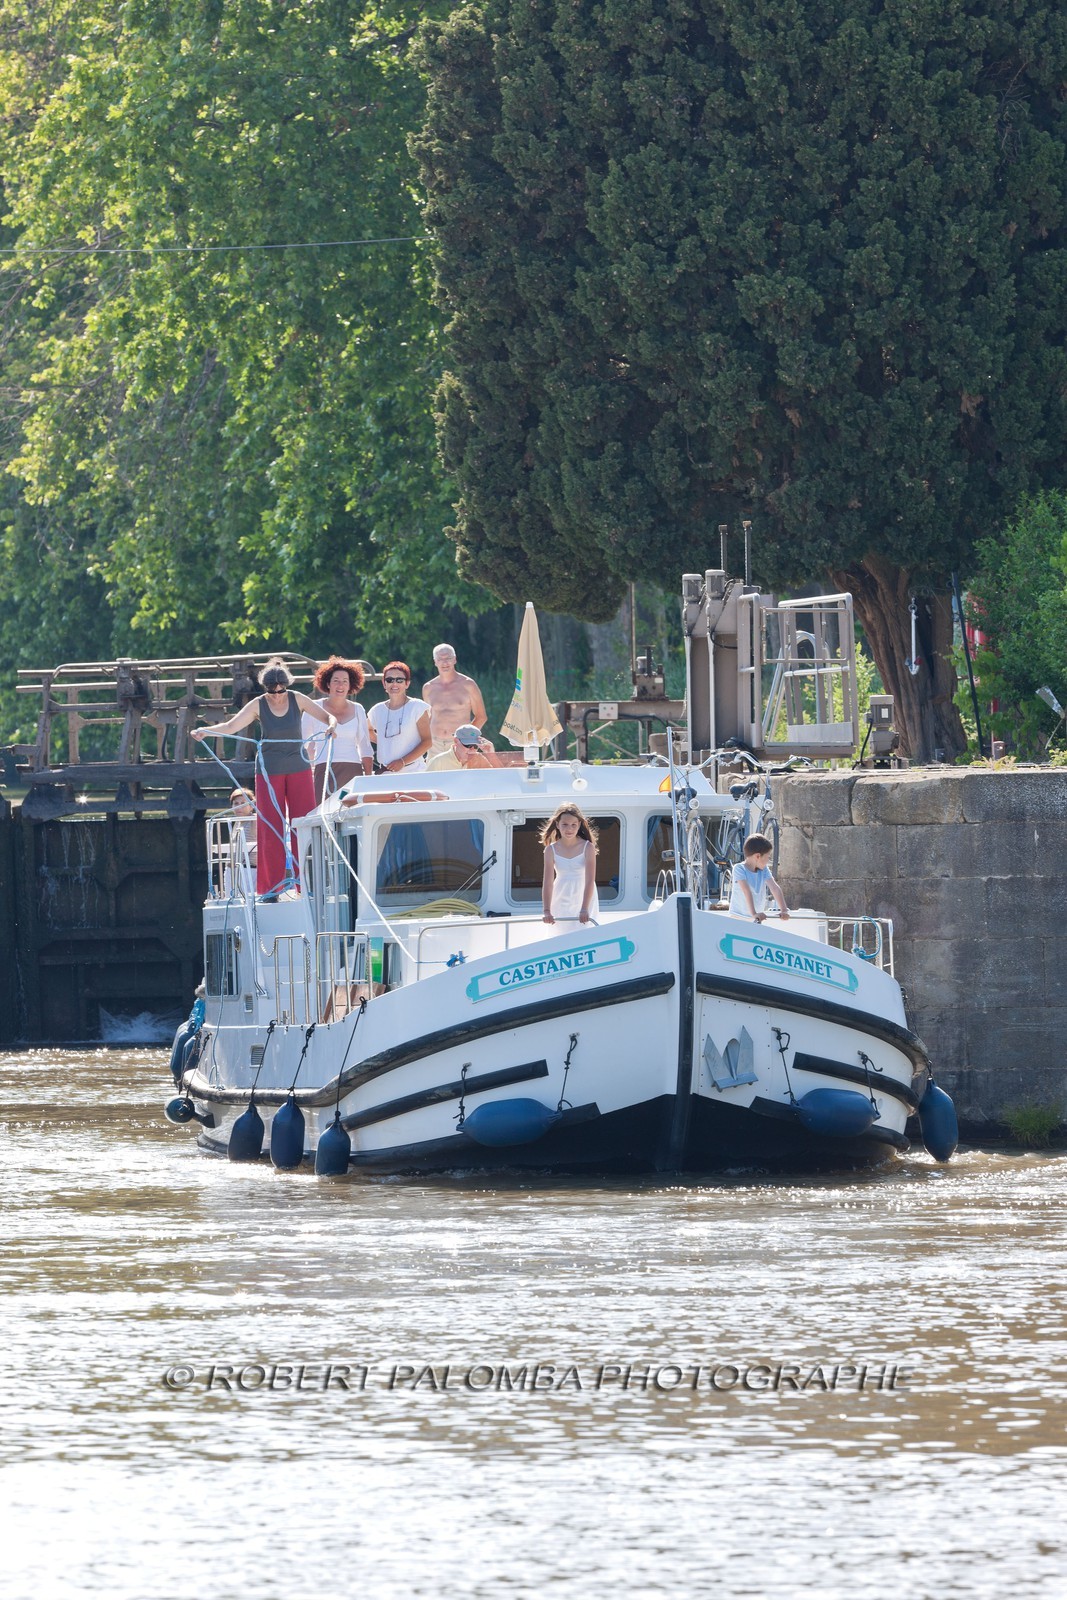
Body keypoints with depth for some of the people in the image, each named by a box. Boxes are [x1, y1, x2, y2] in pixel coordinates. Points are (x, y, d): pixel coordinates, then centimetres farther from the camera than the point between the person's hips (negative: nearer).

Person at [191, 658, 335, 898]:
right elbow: (231, 727, -11)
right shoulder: (258, 705, -5)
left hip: (298, 770, 1)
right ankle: (271, 889, -1)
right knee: (271, 829, -4)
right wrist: (204, 732, -26)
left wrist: (331, 725, -24)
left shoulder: (297, 700, -2)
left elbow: (327, 716, -1)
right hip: (269, 771, -1)